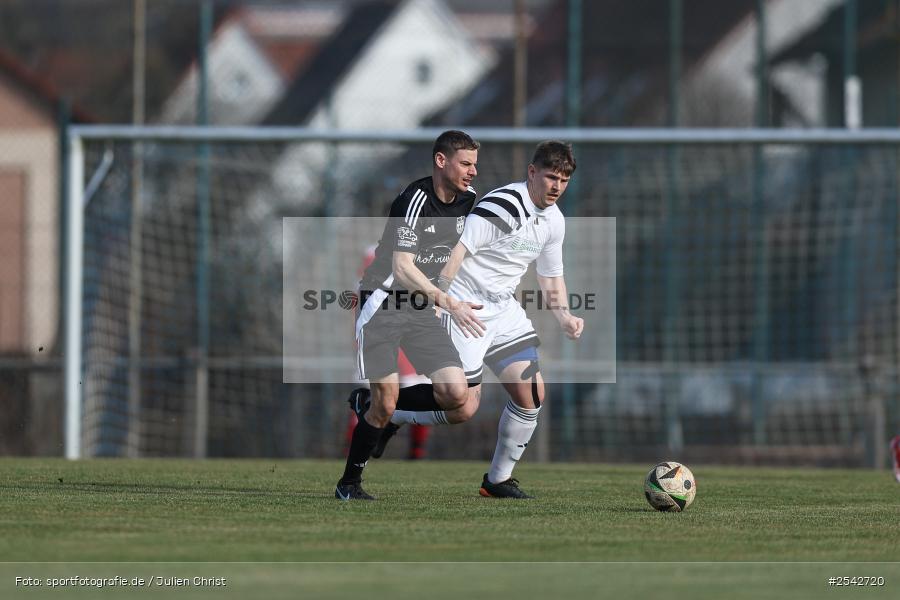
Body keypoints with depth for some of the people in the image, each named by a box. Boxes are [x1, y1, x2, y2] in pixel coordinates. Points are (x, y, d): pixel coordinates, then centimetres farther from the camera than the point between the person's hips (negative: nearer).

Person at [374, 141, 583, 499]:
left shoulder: (553, 220, 8)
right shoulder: (502, 206, -21)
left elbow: (551, 278, 19)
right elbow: (455, 250, -27)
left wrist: (563, 315, 2)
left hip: (504, 309, 8)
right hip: (465, 311, -8)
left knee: (532, 393, -4)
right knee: (464, 408, -9)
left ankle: (498, 480, 11)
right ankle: (388, 414, 17)